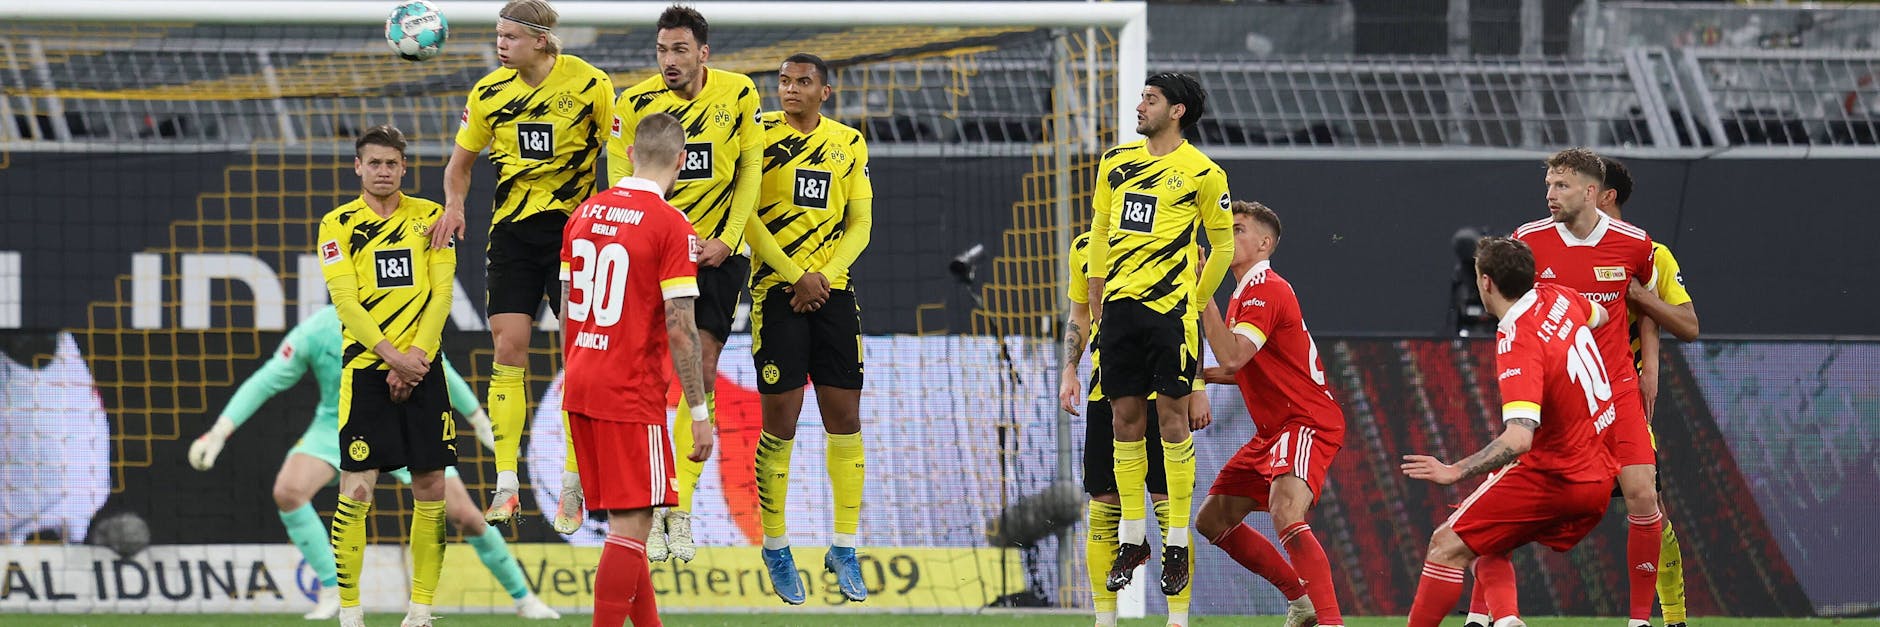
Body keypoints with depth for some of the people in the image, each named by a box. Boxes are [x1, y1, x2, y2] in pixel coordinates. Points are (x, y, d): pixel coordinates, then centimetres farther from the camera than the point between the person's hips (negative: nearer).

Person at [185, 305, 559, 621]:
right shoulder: (315, 333, -18)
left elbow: (441, 374, 5)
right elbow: (265, 382, -11)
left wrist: (479, 419, 16)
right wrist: (219, 433, -17)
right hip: (339, 425, 0)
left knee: (464, 514, -7)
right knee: (288, 490, -27)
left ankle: (522, 597, 14)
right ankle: (331, 591, -13)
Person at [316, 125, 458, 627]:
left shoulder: (429, 217, 8)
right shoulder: (338, 224, 1)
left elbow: (441, 293, 3)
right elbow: (346, 302, -7)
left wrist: (417, 355, -10)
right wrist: (393, 357, -16)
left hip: (423, 369, 3)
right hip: (365, 370, -3)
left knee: (430, 486, 2)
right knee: (356, 489, -8)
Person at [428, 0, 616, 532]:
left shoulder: (589, 84, -7)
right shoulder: (489, 92, 2)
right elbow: (461, 162, 14)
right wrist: (454, 205, -5)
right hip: (513, 229, 3)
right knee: (508, 351, -6)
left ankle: (573, 487, 6)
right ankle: (505, 486, -4)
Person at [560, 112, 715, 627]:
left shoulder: (585, 213, 9)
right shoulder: (671, 226, -11)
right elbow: (679, 328, -14)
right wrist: (699, 413, -9)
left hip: (580, 386, 7)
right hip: (632, 392, -7)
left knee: (624, 520, 15)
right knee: (633, 522, -5)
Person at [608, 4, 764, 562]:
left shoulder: (738, 94, -2)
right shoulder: (635, 104, -6)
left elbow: (750, 173, 2)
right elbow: (621, 185, -5)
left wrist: (726, 239, -8)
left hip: (717, 251, 1)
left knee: (702, 376, -2)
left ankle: (682, 511, 4)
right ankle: (650, 513, 0)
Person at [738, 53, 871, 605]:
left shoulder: (848, 144, 9)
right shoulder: (760, 135, -2)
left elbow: (860, 223, 9)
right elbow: (746, 216, -7)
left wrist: (824, 274, -7)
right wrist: (796, 277, -13)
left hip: (833, 290, 4)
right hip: (776, 290, -4)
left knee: (845, 418, 3)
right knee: (780, 419, -4)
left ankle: (844, 549, 11)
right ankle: (775, 546, 9)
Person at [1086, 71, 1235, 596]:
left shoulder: (1202, 174, -3)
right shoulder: (1117, 162, 11)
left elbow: (1224, 244, 4)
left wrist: (1195, 302, 3)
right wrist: (1096, 300, 14)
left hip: (1170, 306, -5)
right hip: (1121, 304, 5)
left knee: (1172, 415, -5)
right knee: (1126, 416, 5)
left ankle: (1177, 544, 1)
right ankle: (1131, 541, 12)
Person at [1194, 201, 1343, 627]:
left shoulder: (1265, 289, -15)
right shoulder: (1245, 292, 16)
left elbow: (1231, 357, -27)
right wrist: (1200, 375, 11)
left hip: (1307, 424, -11)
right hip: (1273, 430, 11)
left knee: (1285, 514, -33)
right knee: (1213, 520, 12)